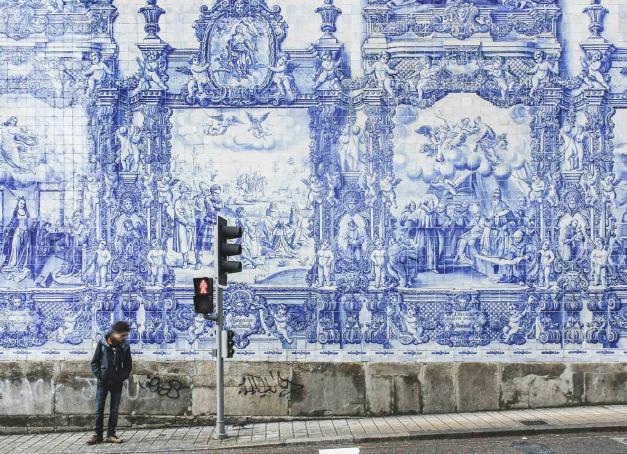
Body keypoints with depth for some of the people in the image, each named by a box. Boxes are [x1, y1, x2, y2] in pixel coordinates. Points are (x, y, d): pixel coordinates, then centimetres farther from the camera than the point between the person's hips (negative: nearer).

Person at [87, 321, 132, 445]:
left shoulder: (125, 346, -3)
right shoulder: (102, 344, -7)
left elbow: (128, 365, 4)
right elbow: (95, 362, -1)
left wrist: (122, 377, -8)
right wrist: (99, 375, -12)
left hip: (117, 383, 1)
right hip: (103, 382, -1)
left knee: (114, 410, 5)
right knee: (99, 409, 3)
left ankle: (111, 435, 14)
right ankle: (98, 435, 13)